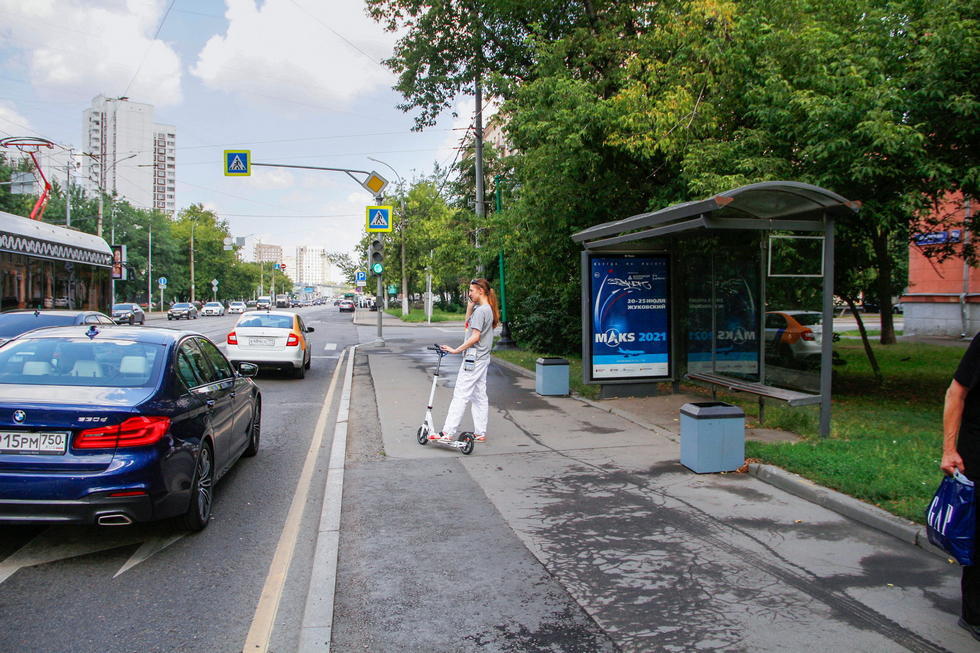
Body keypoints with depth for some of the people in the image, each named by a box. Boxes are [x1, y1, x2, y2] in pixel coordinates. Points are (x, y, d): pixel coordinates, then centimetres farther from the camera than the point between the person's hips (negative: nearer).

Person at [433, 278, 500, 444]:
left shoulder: (480, 310, -16)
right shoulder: (489, 310, 14)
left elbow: (475, 337, -21)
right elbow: (468, 322, 21)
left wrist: (456, 350, -17)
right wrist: (470, 305, 9)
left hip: (473, 358, -10)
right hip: (483, 358, 10)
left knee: (460, 395, -9)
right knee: (479, 396, 12)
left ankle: (448, 433, -8)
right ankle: (480, 433, 16)